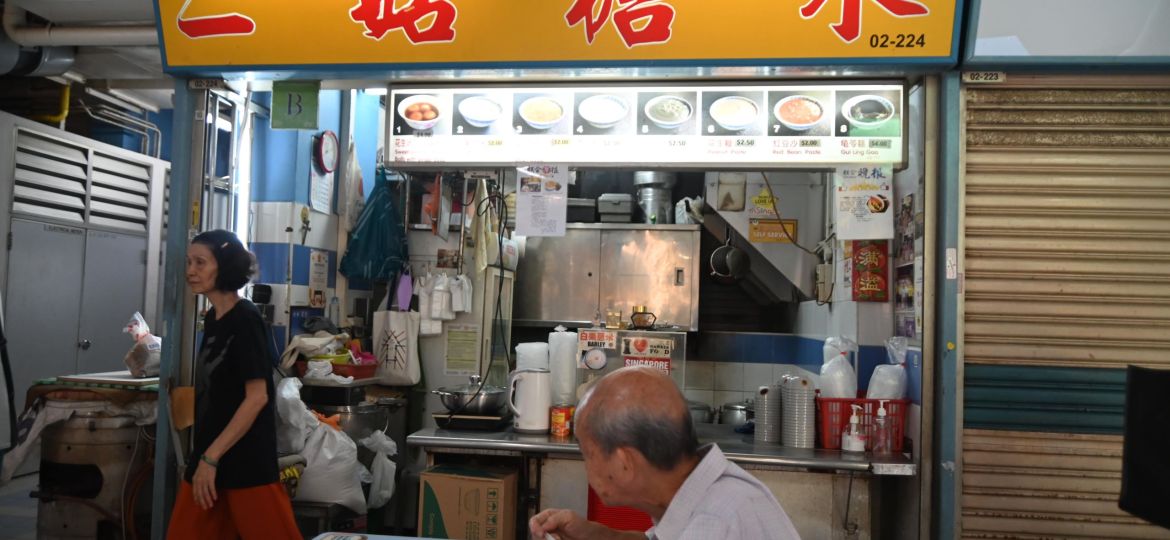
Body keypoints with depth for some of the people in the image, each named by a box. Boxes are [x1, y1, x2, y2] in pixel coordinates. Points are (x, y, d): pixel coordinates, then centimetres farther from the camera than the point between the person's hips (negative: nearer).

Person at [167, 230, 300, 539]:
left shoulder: (245, 319, -13)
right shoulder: (212, 318, 11)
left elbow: (257, 397, -18)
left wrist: (211, 456, -19)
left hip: (246, 459, -8)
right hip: (209, 454, 8)